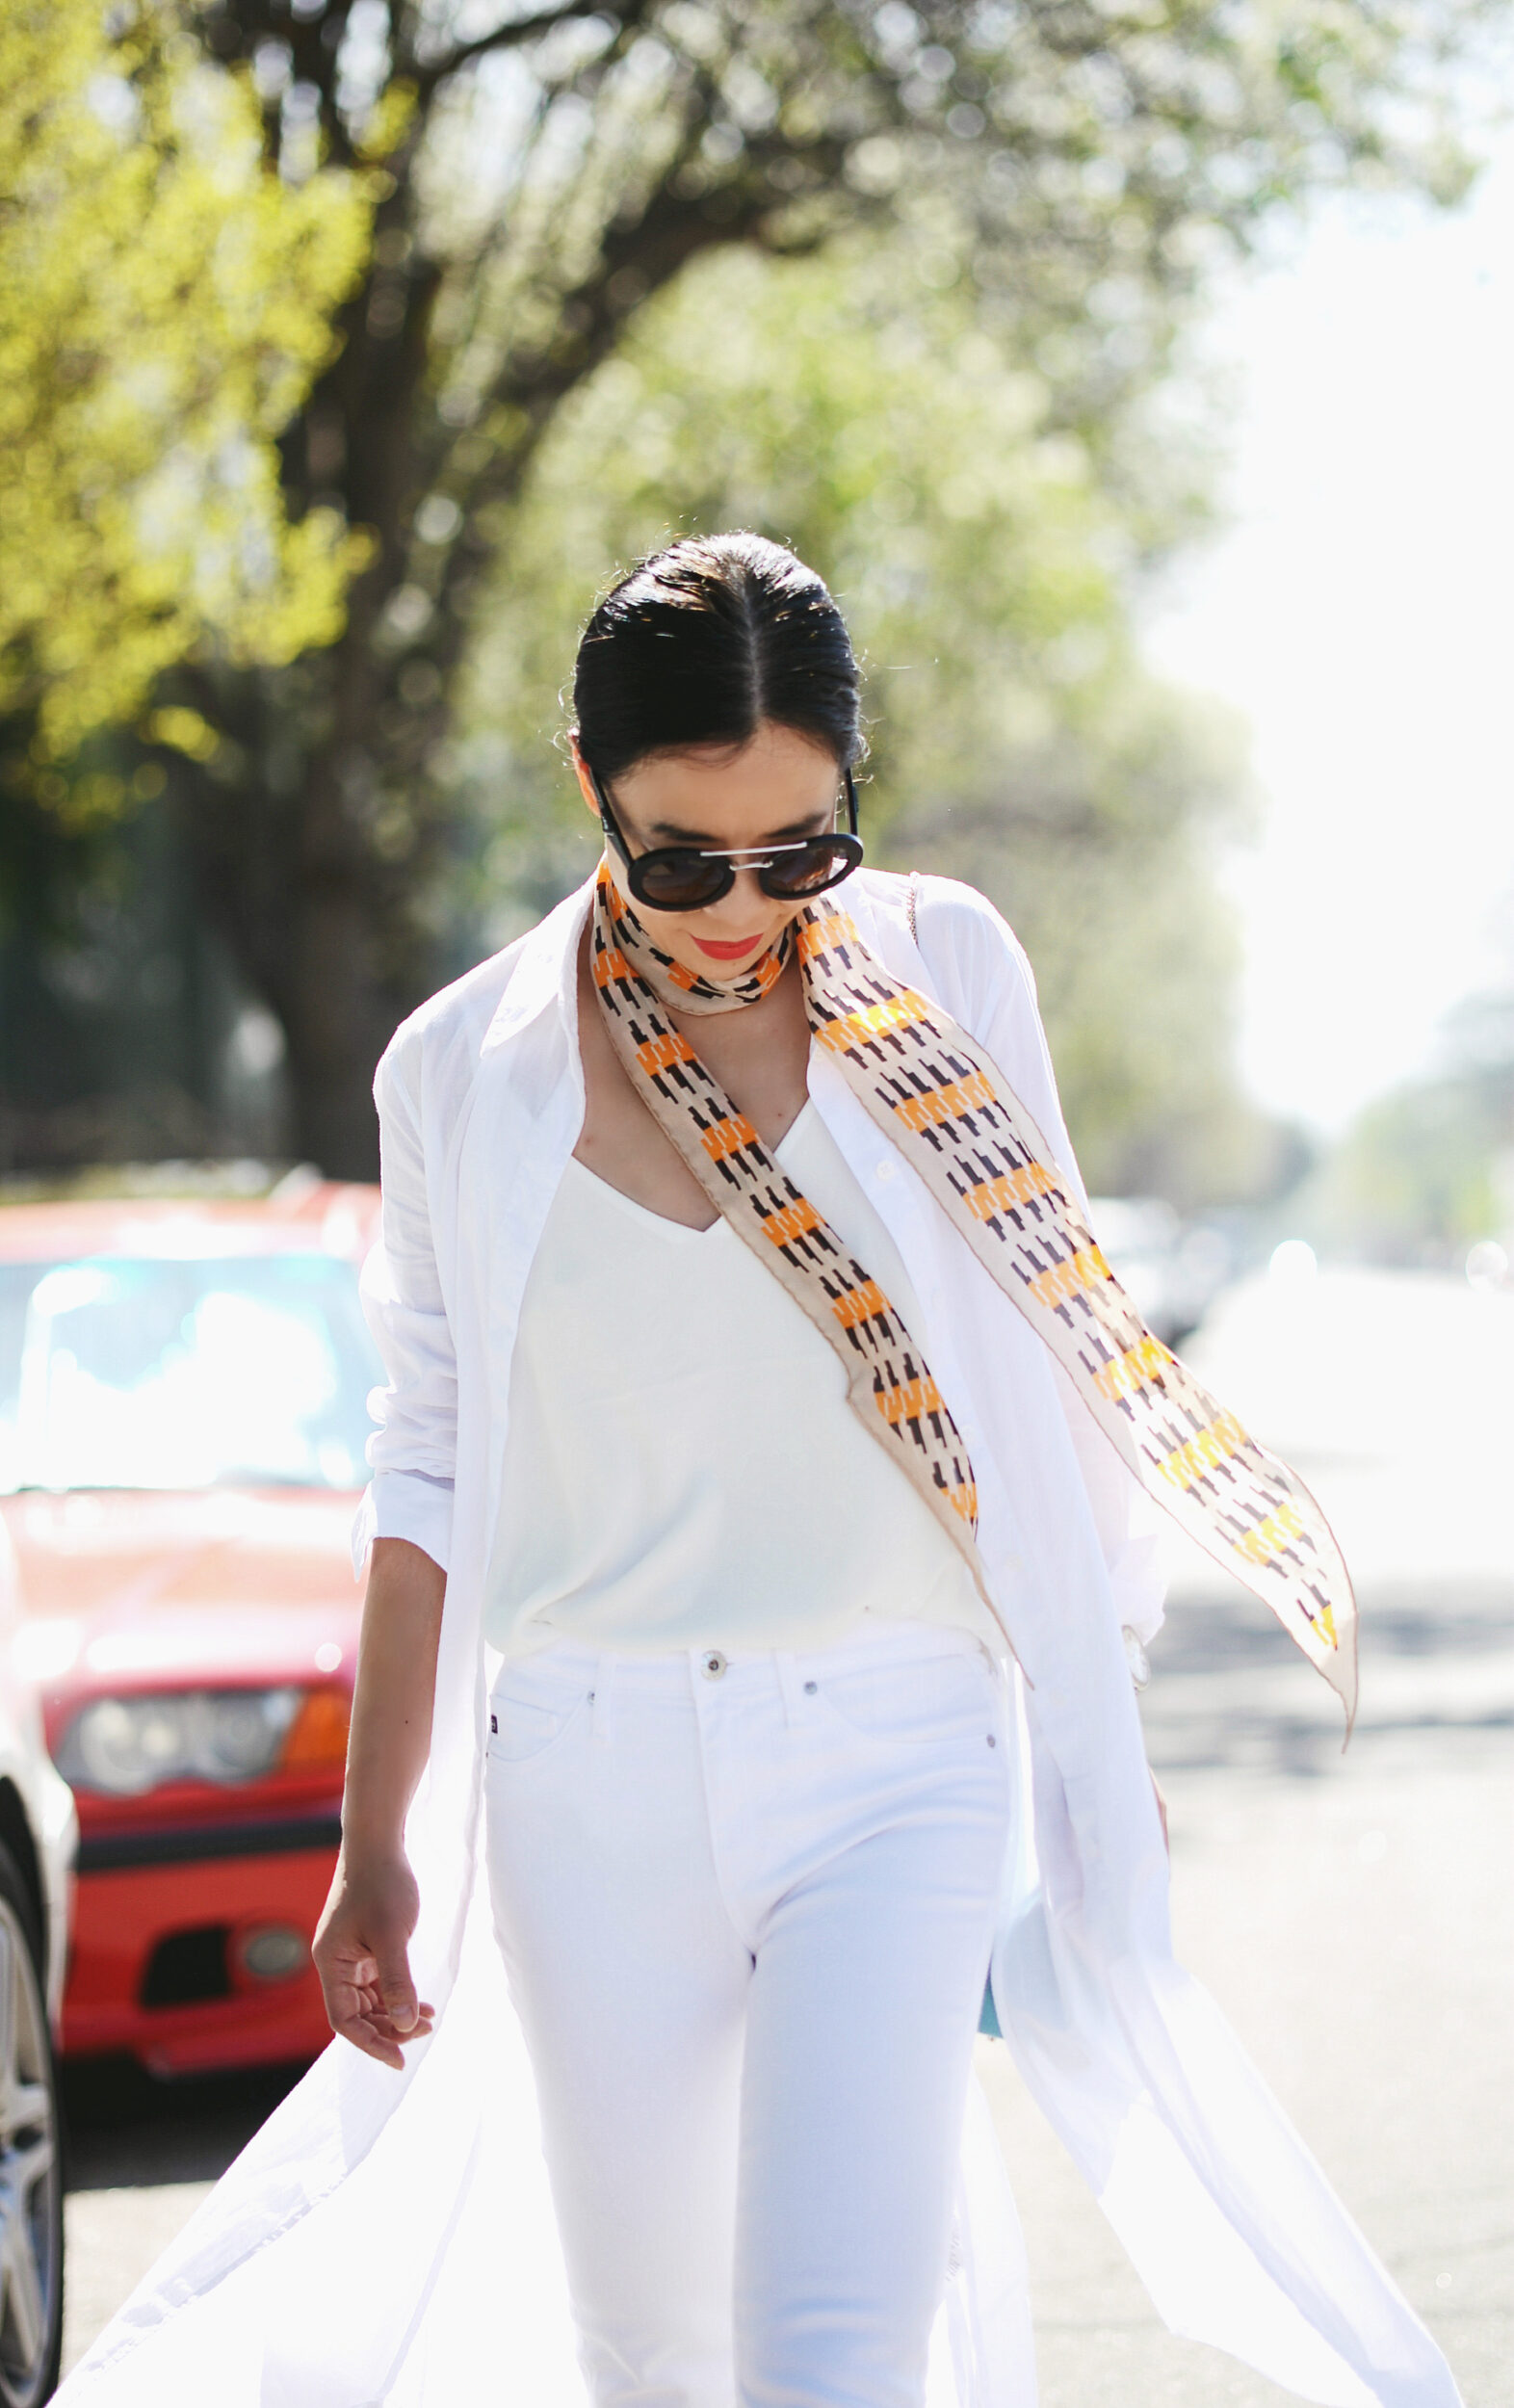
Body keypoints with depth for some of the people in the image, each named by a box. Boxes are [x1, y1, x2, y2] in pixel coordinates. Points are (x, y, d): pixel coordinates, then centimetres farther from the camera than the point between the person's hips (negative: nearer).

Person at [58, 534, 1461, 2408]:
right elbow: (430, 1472, 8)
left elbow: (1050, 1353, 8)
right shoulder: (465, 1072, 2)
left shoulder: (946, 970, 0)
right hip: (588, 1778, 2)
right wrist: (374, 1852, 8)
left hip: (895, 1758, -2)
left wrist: (1104, 1737, 9)